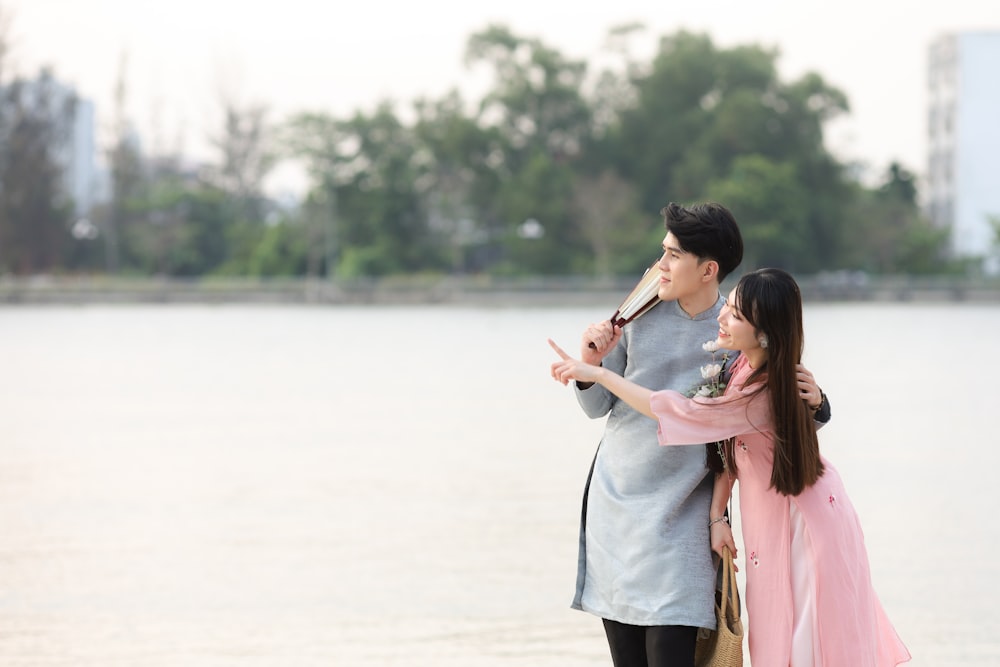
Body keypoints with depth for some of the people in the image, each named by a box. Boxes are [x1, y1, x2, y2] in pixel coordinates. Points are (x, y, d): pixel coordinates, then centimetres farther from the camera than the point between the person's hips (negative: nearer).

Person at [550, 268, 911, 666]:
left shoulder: (762, 394, -29)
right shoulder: (744, 366, -2)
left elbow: (677, 413, -25)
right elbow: (727, 445, 4)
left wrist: (597, 374, -19)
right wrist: (716, 516, -2)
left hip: (803, 526, -8)